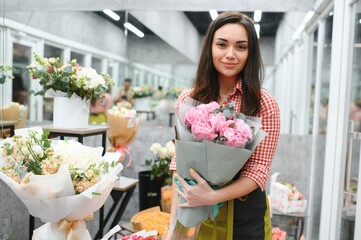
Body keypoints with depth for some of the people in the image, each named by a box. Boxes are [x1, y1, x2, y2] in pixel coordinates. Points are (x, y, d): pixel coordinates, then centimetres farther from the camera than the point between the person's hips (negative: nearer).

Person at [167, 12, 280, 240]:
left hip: (244, 214, -2)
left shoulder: (264, 103, -10)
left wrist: (212, 196, -26)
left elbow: (260, 168, -12)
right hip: (195, 212, 2)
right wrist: (174, 221, -4)